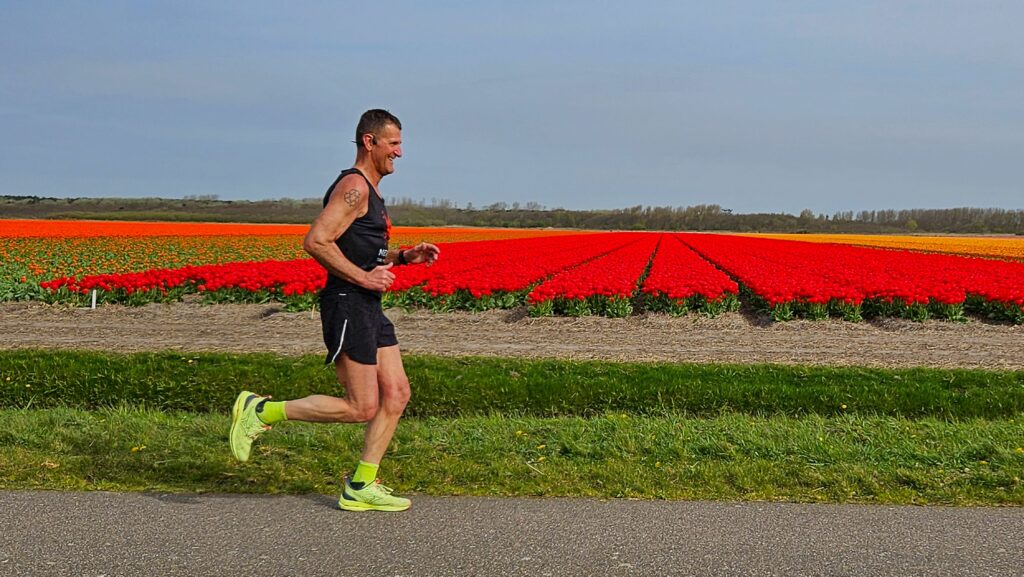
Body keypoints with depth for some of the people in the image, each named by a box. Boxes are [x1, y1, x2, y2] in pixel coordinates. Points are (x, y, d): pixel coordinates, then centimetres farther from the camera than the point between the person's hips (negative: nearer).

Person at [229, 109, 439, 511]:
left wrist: (404, 256, 14)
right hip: (347, 305, -10)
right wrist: (364, 278, -19)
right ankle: (261, 411, 3)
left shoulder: (369, 191, 20)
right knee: (361, 408, -8)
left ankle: (360, 487, 12)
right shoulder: (353, 186, -12)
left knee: (396, 393, 6)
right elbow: (316, 242, -22)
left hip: (368, 307, 10)